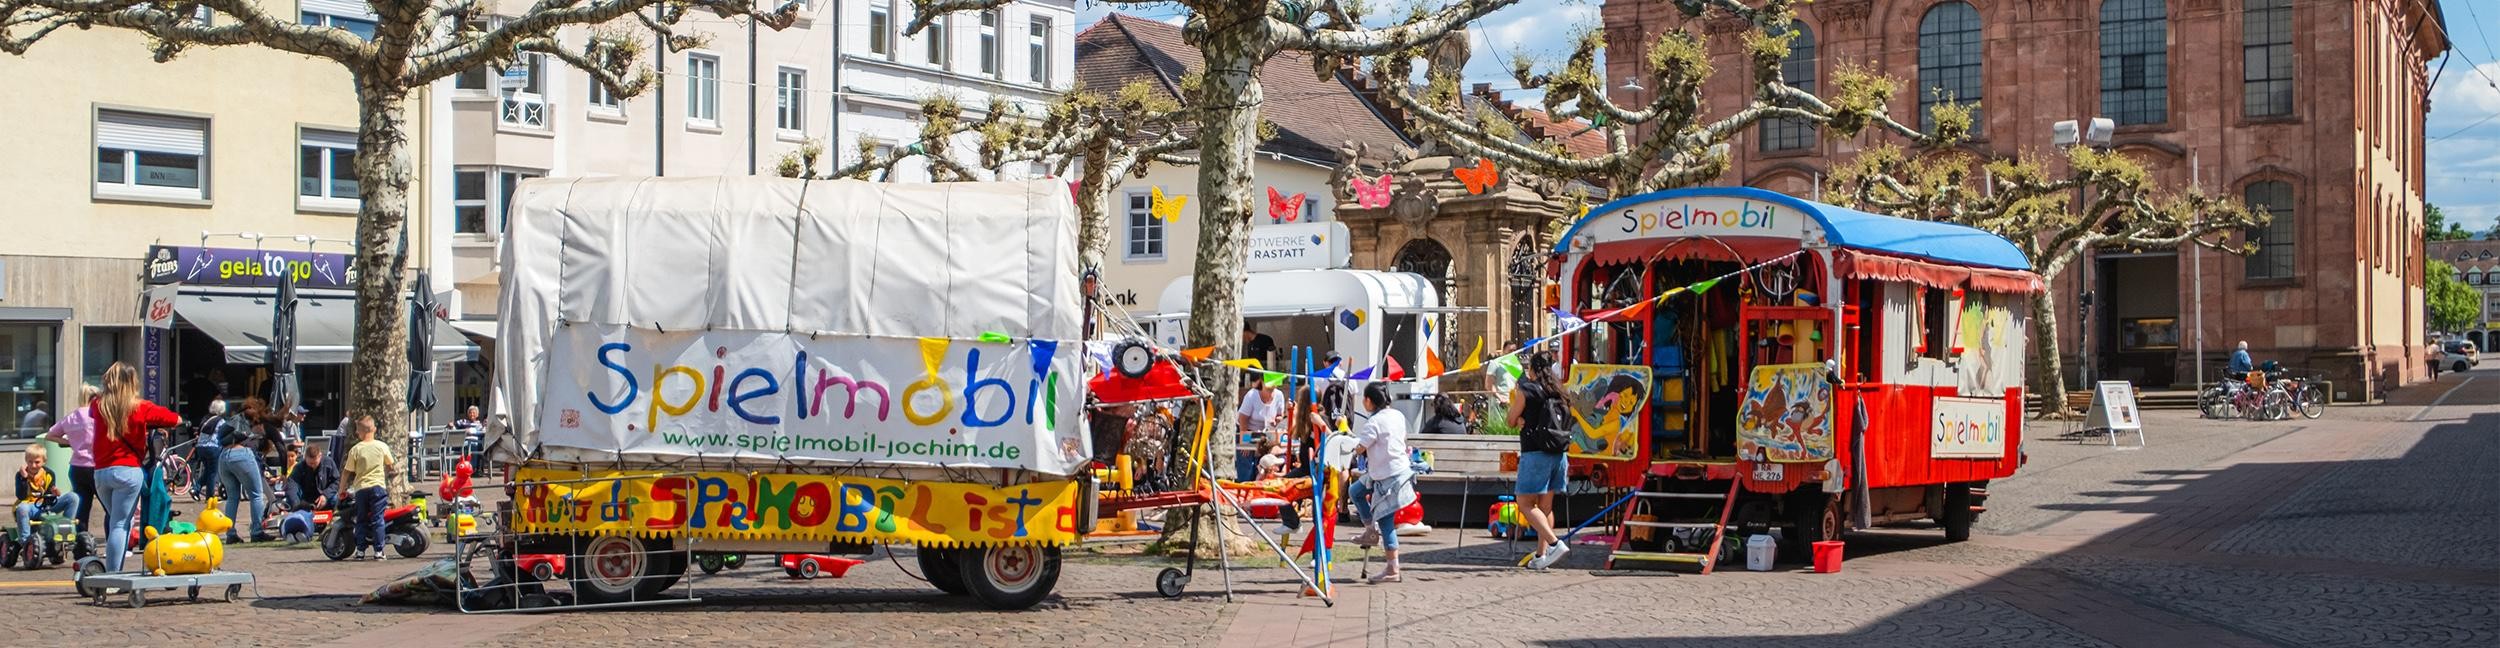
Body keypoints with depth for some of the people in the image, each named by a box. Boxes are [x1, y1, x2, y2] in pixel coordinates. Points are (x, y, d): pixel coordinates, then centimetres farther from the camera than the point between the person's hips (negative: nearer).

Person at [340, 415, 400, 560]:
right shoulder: (382, 446, -1)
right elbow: (391, 465, 10)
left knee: (361, 520, 11)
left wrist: (342, 490, 11)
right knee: (377, 519, 0)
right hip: (378, 486, 0)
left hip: (360, 488, 0)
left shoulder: (355, 449, -3)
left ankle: (360, 550, 9)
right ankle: (379, 551, -4)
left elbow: (346, 472, 1)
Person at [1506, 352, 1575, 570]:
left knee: (1526, 504, -3)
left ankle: (1555, 543, -18)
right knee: (1546, 506, 12)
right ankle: (1541, 555, 11)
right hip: (1559, 454, 7)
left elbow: (1512, 421, 1)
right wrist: (1525, 422, 8)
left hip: (1535, 453, -7)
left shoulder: (1526, 390, -7)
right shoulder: (1557, 393, 11)